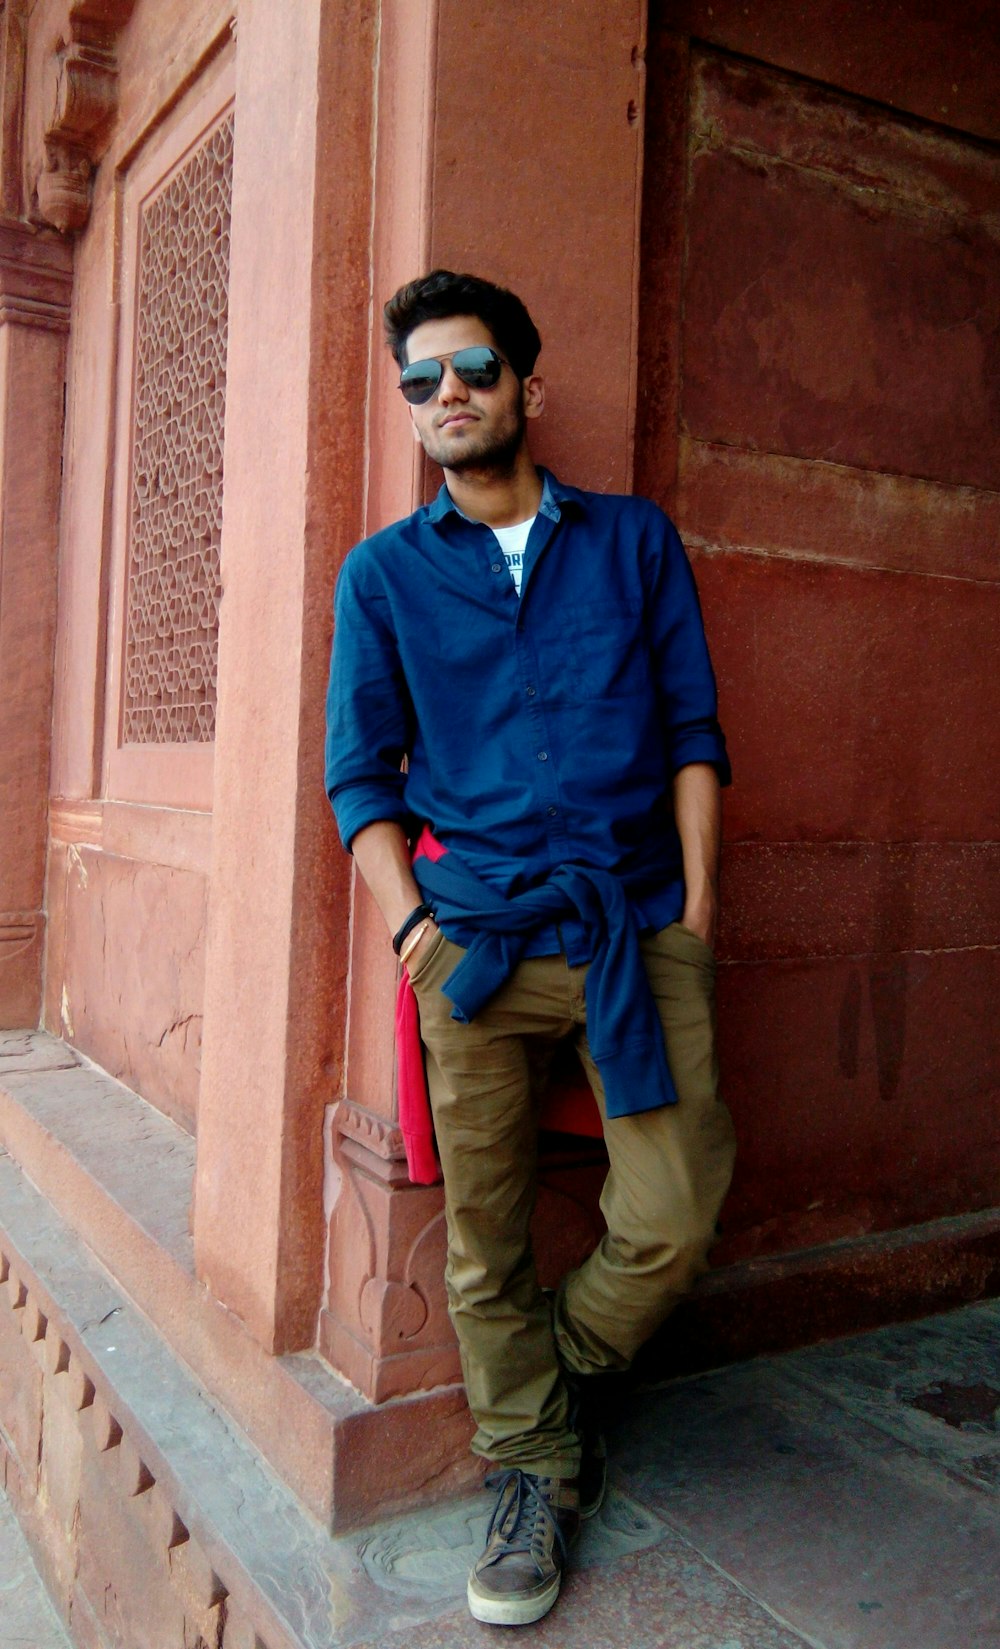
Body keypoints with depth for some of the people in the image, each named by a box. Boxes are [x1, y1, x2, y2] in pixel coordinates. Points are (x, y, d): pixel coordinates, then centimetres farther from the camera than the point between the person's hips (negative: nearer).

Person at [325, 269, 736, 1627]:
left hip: (642, 928, 1)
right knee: (485, 1244, 5)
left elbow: (693, 734, 9)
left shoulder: (636, 541, 11)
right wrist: (410, 922, -5)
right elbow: (361, 773, 8)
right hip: (478, 940, 0)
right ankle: (535, 1466, 29)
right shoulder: (383, 573, 10)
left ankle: (558, 1379, 30)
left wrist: (695, 908, 1)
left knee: (674, 1223, -2)